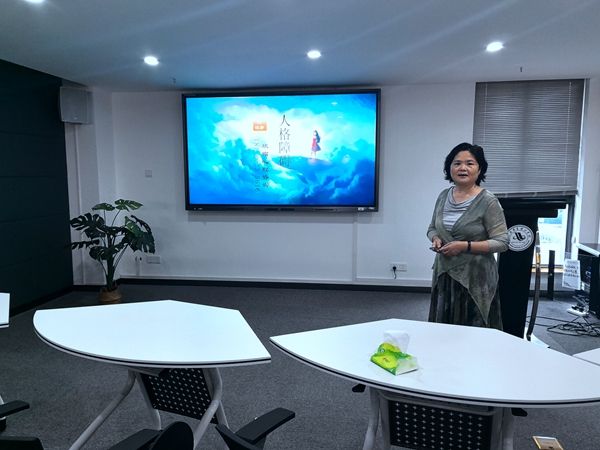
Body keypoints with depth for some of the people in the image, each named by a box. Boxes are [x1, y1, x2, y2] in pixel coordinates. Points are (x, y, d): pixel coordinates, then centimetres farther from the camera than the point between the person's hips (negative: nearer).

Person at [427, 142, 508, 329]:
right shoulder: (444, 196, 5)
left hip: (474, 279, -5)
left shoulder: (488, 201, -11)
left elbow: (501, 242, -12)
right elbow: (432, 228, 17)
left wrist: (465, 246, -21)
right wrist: (436, 239, -5)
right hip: (444, 275, 5)